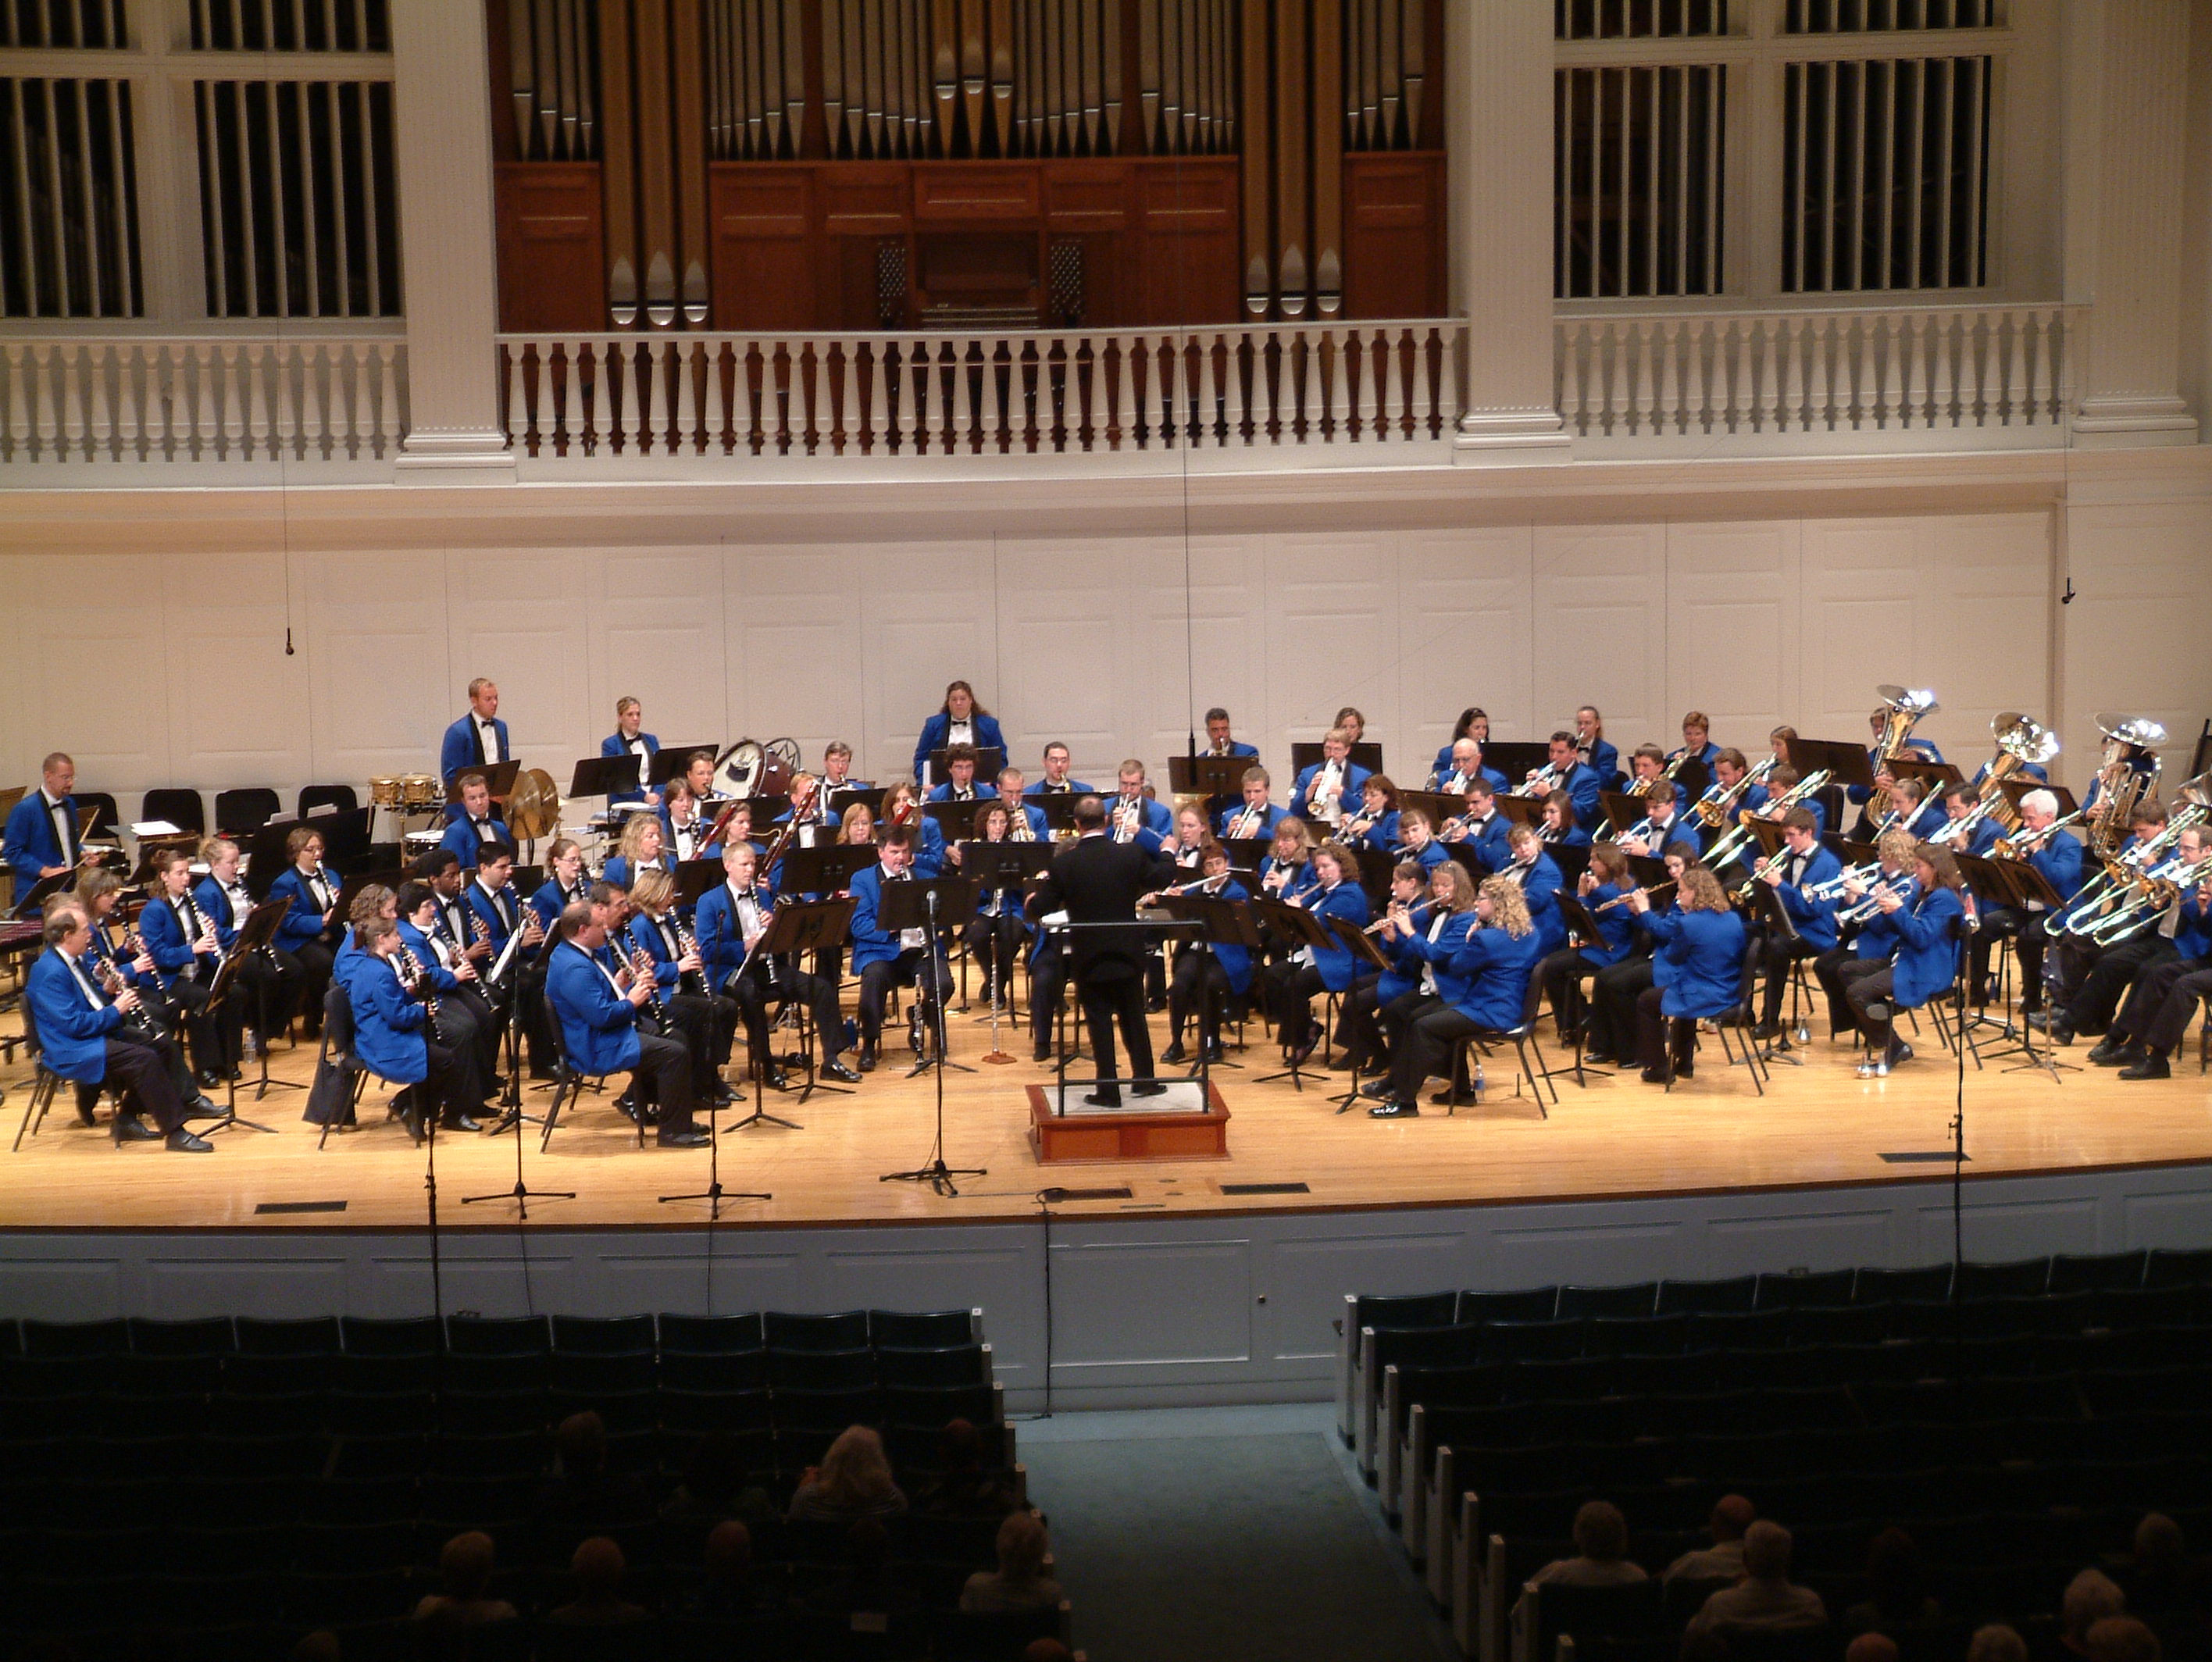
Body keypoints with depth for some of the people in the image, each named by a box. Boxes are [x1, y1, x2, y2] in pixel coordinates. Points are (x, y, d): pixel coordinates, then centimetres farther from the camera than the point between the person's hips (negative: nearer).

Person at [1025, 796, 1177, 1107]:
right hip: (1128, 952, 2)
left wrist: (1032, 901, 17)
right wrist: (1167, 854, 30)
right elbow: (1162, 876, 9)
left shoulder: (1063, 863, -13)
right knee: (1133, 1016, 17)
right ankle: (1144, 1079, 25)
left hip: (1088, 956, -2)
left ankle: (1108, 1090, 6)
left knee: (1099, 1021, 5)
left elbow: (1038, 909, -7)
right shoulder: (1131, 854, -9)